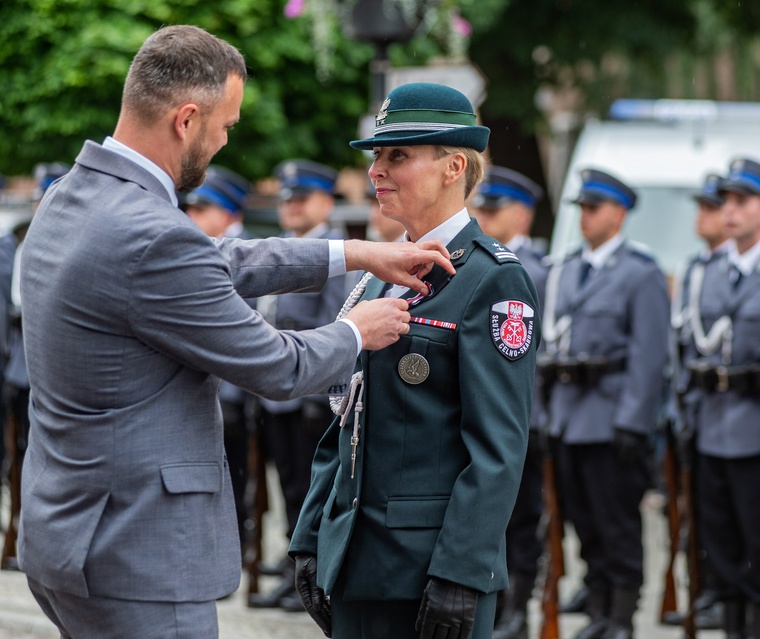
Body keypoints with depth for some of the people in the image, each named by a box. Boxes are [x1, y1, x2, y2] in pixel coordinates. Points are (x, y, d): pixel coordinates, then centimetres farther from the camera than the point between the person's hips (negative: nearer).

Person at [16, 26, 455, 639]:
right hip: (136, 560, -10)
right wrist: (356, 331, 8)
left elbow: (218, 266, 20)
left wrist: (356, 254, 20)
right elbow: (278, 369, -12)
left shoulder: (69, 198, 7)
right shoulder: (154, 239, -23)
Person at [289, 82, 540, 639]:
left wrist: (460, 575, -19)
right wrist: (312, 539, 13)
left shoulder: (492, 280, -9)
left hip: (432, 569, -7)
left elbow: (498, 448, -15)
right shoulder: (385, 275, 16)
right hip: (354, 565, 7)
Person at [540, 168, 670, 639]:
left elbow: (649, 356, -12)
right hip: (570, 418, 7)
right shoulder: (566, 271, 14)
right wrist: (553, 413, 12)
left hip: (612, 418, -7)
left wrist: (632, 424, -18)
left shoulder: (642, 274, -7)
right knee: (584, 521, 11)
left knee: (618, 524, -3)